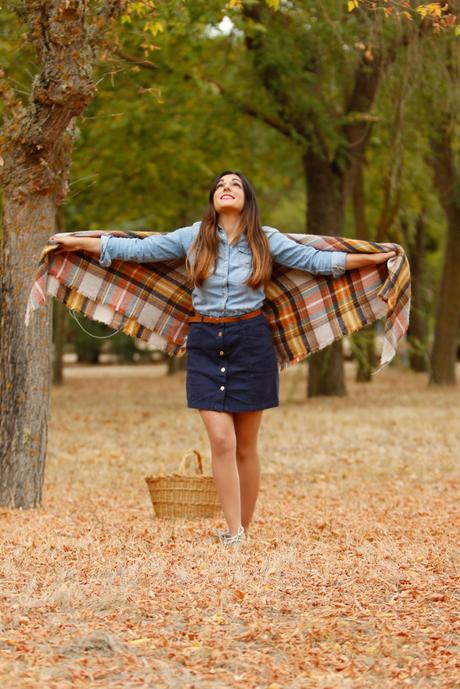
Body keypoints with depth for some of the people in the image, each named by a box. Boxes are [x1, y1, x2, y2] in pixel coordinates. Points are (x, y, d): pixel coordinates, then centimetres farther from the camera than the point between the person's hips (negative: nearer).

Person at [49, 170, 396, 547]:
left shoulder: (266, 239, 2)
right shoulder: (193, 237, 3)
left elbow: (314, 259, 7)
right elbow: (137, 249, 6)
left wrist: (370, 259, 4)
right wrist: (78, 242, 4)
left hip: (251, 342, 0)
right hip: (206, 344, 0)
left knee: (245, 446, 4)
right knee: (221, 441, -10)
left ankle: (245, 530, 15)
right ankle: (233, 534, -6)